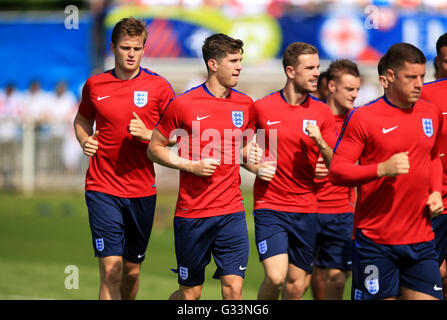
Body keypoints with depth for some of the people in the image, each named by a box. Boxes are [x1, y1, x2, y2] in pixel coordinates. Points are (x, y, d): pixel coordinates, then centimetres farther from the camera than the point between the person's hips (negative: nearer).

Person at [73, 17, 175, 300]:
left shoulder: (158, 86, 0)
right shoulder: (94, 85, 3)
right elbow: (82, 120, 22)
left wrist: (147, 134, -15)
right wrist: (85, 141, 1)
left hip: (142, 190, 1)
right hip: (103, 188, -1)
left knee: (132, 270, 12)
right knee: (111, 271, -13)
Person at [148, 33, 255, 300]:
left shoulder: (245, 105, 7)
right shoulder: (183, 105, -6)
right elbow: (155, 148, 2)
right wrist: (191, 166, -11)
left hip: (232, 212, 3)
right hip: (192, 213, -3)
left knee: (234, 287, -9)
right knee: (190, 293, 5)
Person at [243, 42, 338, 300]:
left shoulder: (323, 113, 4)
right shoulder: (261, 109, -1)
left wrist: (321, 143, -16)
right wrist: (256, 168, -4)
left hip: (306, 209, 3)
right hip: (270, 205, -3)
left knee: (297, 284, 5)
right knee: (275, 277, -17)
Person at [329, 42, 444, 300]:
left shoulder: (433, 114, 10)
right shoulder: (363, 117, -7)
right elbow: (336, 172, -9)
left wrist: (435, 192, 10)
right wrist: (382, 169, -22)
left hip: (421, 240, 5)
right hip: (375, 240, -5)